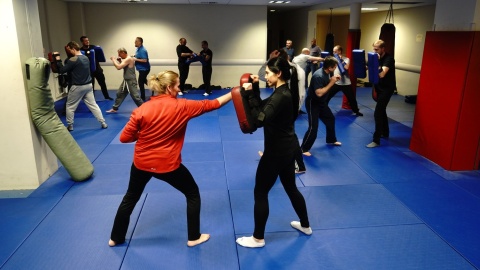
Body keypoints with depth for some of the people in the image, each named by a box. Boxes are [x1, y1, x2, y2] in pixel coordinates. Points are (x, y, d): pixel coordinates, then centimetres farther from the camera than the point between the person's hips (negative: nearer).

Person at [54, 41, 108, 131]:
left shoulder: (73, 60, -17)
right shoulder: (86, 58, 7)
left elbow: (62, 70, -13)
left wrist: (58, 60, -3)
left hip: (77, 87, -6)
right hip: (88, 85, 6)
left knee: (70, 107, 10)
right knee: (93, 105, 9)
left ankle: (70, 126, 18)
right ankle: (103, 123, 6)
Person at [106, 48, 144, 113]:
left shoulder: (128, 59, -19)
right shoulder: (126, 59, 12)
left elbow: (118, 67, -25)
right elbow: (122, 66, 24)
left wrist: (114, 60, -10)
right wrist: (120, 61, 8)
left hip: (131, 81, -10)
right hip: (126, 80, 10)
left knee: (135, 96, -10)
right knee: (119, 93, 16)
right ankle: (114, 109, 27)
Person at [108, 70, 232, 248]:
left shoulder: (142, 109, -9)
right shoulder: (182, 106, -12)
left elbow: (124, 138, -7)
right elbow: (210, 104, -3)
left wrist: (144, 134, 8)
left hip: (141, 163, 3)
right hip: (168, 165, -3)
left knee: (130, 198, 25)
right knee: (193, 194, 18)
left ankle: (116, 238, 39)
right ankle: (194, 237, 25)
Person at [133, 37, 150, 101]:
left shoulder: (142, 50, -23)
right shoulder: (138, 49, 8)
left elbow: (145, 60, -28)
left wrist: (136, 59, -22)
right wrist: (134, 57, 4)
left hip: (144, 69, -10)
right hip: (142, 68, 10)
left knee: (141, 83, -3)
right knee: (143, 81, 24)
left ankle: (142, 98, 7)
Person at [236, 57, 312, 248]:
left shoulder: (281, 97, -24)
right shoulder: (284, 92, 7)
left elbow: (259, 120, -29)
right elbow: (263, 108, 9)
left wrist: (249, 95, -24)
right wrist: (254, 89, -3)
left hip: (278, 151, -10)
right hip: (288, 147, 10)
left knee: (260, 192, 3)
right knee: (291, 188, 24)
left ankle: (258, 238, 17)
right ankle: (305, 225, 42)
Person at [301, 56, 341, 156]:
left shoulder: (326, 73, -2)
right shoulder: (318, 76, -30)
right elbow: (319, 93, -35)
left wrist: (333, 80, -4)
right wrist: (331, 83, -28)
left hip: (321, 102, 10)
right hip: (312, 103, -10)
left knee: (330, 119, 22)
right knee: (313, 127, -13)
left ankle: (331, 140, 43)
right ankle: (303, 149, -2)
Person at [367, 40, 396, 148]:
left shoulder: (389, 59, -18)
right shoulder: (378, 58, 6)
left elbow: (382, 74, -31)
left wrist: (377, 62, -30)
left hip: (387, 88, -9)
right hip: (380, 88, 9)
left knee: (377, 113, -14)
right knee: (381, 111, 20)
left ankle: (376, 140, -12)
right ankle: (385, 133, 37)